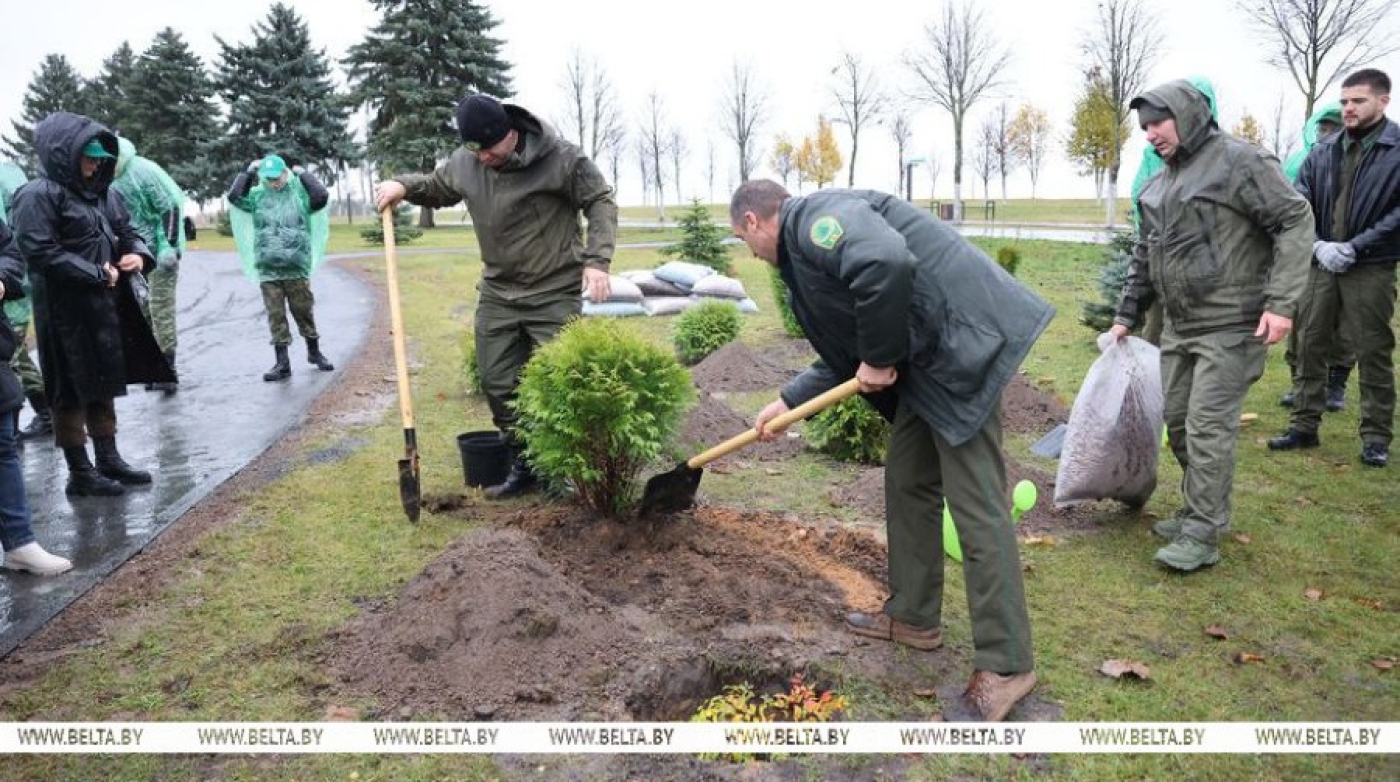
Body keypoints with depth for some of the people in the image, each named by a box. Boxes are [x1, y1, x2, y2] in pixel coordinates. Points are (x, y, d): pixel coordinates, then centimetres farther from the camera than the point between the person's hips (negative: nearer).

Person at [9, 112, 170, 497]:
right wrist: (96, 275, -18)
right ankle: (80, 473, 12)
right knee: (72, 392, 2)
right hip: (66, 312, -8)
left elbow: (127, 230, 20)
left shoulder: (101, 192, 11)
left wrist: (139, 254, -2)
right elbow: (41, 253, -20)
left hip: (105, 307, 8)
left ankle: (109, 461, 27)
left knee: (104, 385, 16)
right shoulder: (39, 196, -13)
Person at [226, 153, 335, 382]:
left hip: (297, 269, -2)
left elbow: (321, 196, -13)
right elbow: (234, 196, -3)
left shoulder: (300, 192, 3)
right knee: (276, 316, 3)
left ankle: (314, 352, 27)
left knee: (304, 312, 8)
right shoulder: (257, 196, 9)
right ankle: (282, 363, 8)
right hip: (268, 270, 2)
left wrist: (303, 174, -3)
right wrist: (248, 172, 2)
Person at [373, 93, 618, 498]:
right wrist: (403, 185, -2)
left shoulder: (559, 157, -16)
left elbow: (600, 202, -8)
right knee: (497, 384, 8)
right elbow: (435, 188, 19)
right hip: (497, 294, 5)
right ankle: (522, 467, 23)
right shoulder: (463, 164, -1)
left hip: (555, 293, -5)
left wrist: (597, 260, -20)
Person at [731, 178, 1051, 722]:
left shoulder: (816, 218, -12)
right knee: (908, 483, 18)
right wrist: (788, 402, 23)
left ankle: (1006, 665, 2)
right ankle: (913, 616, 31)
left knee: (976, 504, -7)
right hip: (928, 357, 11)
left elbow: (888, 262, -33)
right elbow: (847, 354, 23)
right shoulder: (808, 246, 20)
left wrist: (880, 358, -20)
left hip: (962, 345, -11)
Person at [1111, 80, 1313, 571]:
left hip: (1230, 326, -8)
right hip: (1178, 327, 8)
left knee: (1208, 428, -8)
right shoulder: (1158, 185, 14)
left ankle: (1201, 536, 0)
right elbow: (1144, 258, 22)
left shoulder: (1239, 161, -10)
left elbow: (1295, 222, -14)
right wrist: (1126, 315, 21)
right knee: (1178, 421, 11)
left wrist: (1282, 302, -20)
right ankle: (1202, 510, 27)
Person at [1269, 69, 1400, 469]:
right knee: (1310, 345, 9)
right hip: (1321, 264, 4)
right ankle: (1304, 426, 20)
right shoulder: (1323, 152, 7)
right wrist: (1318, 245, -11)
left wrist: (1355, 247, -16)